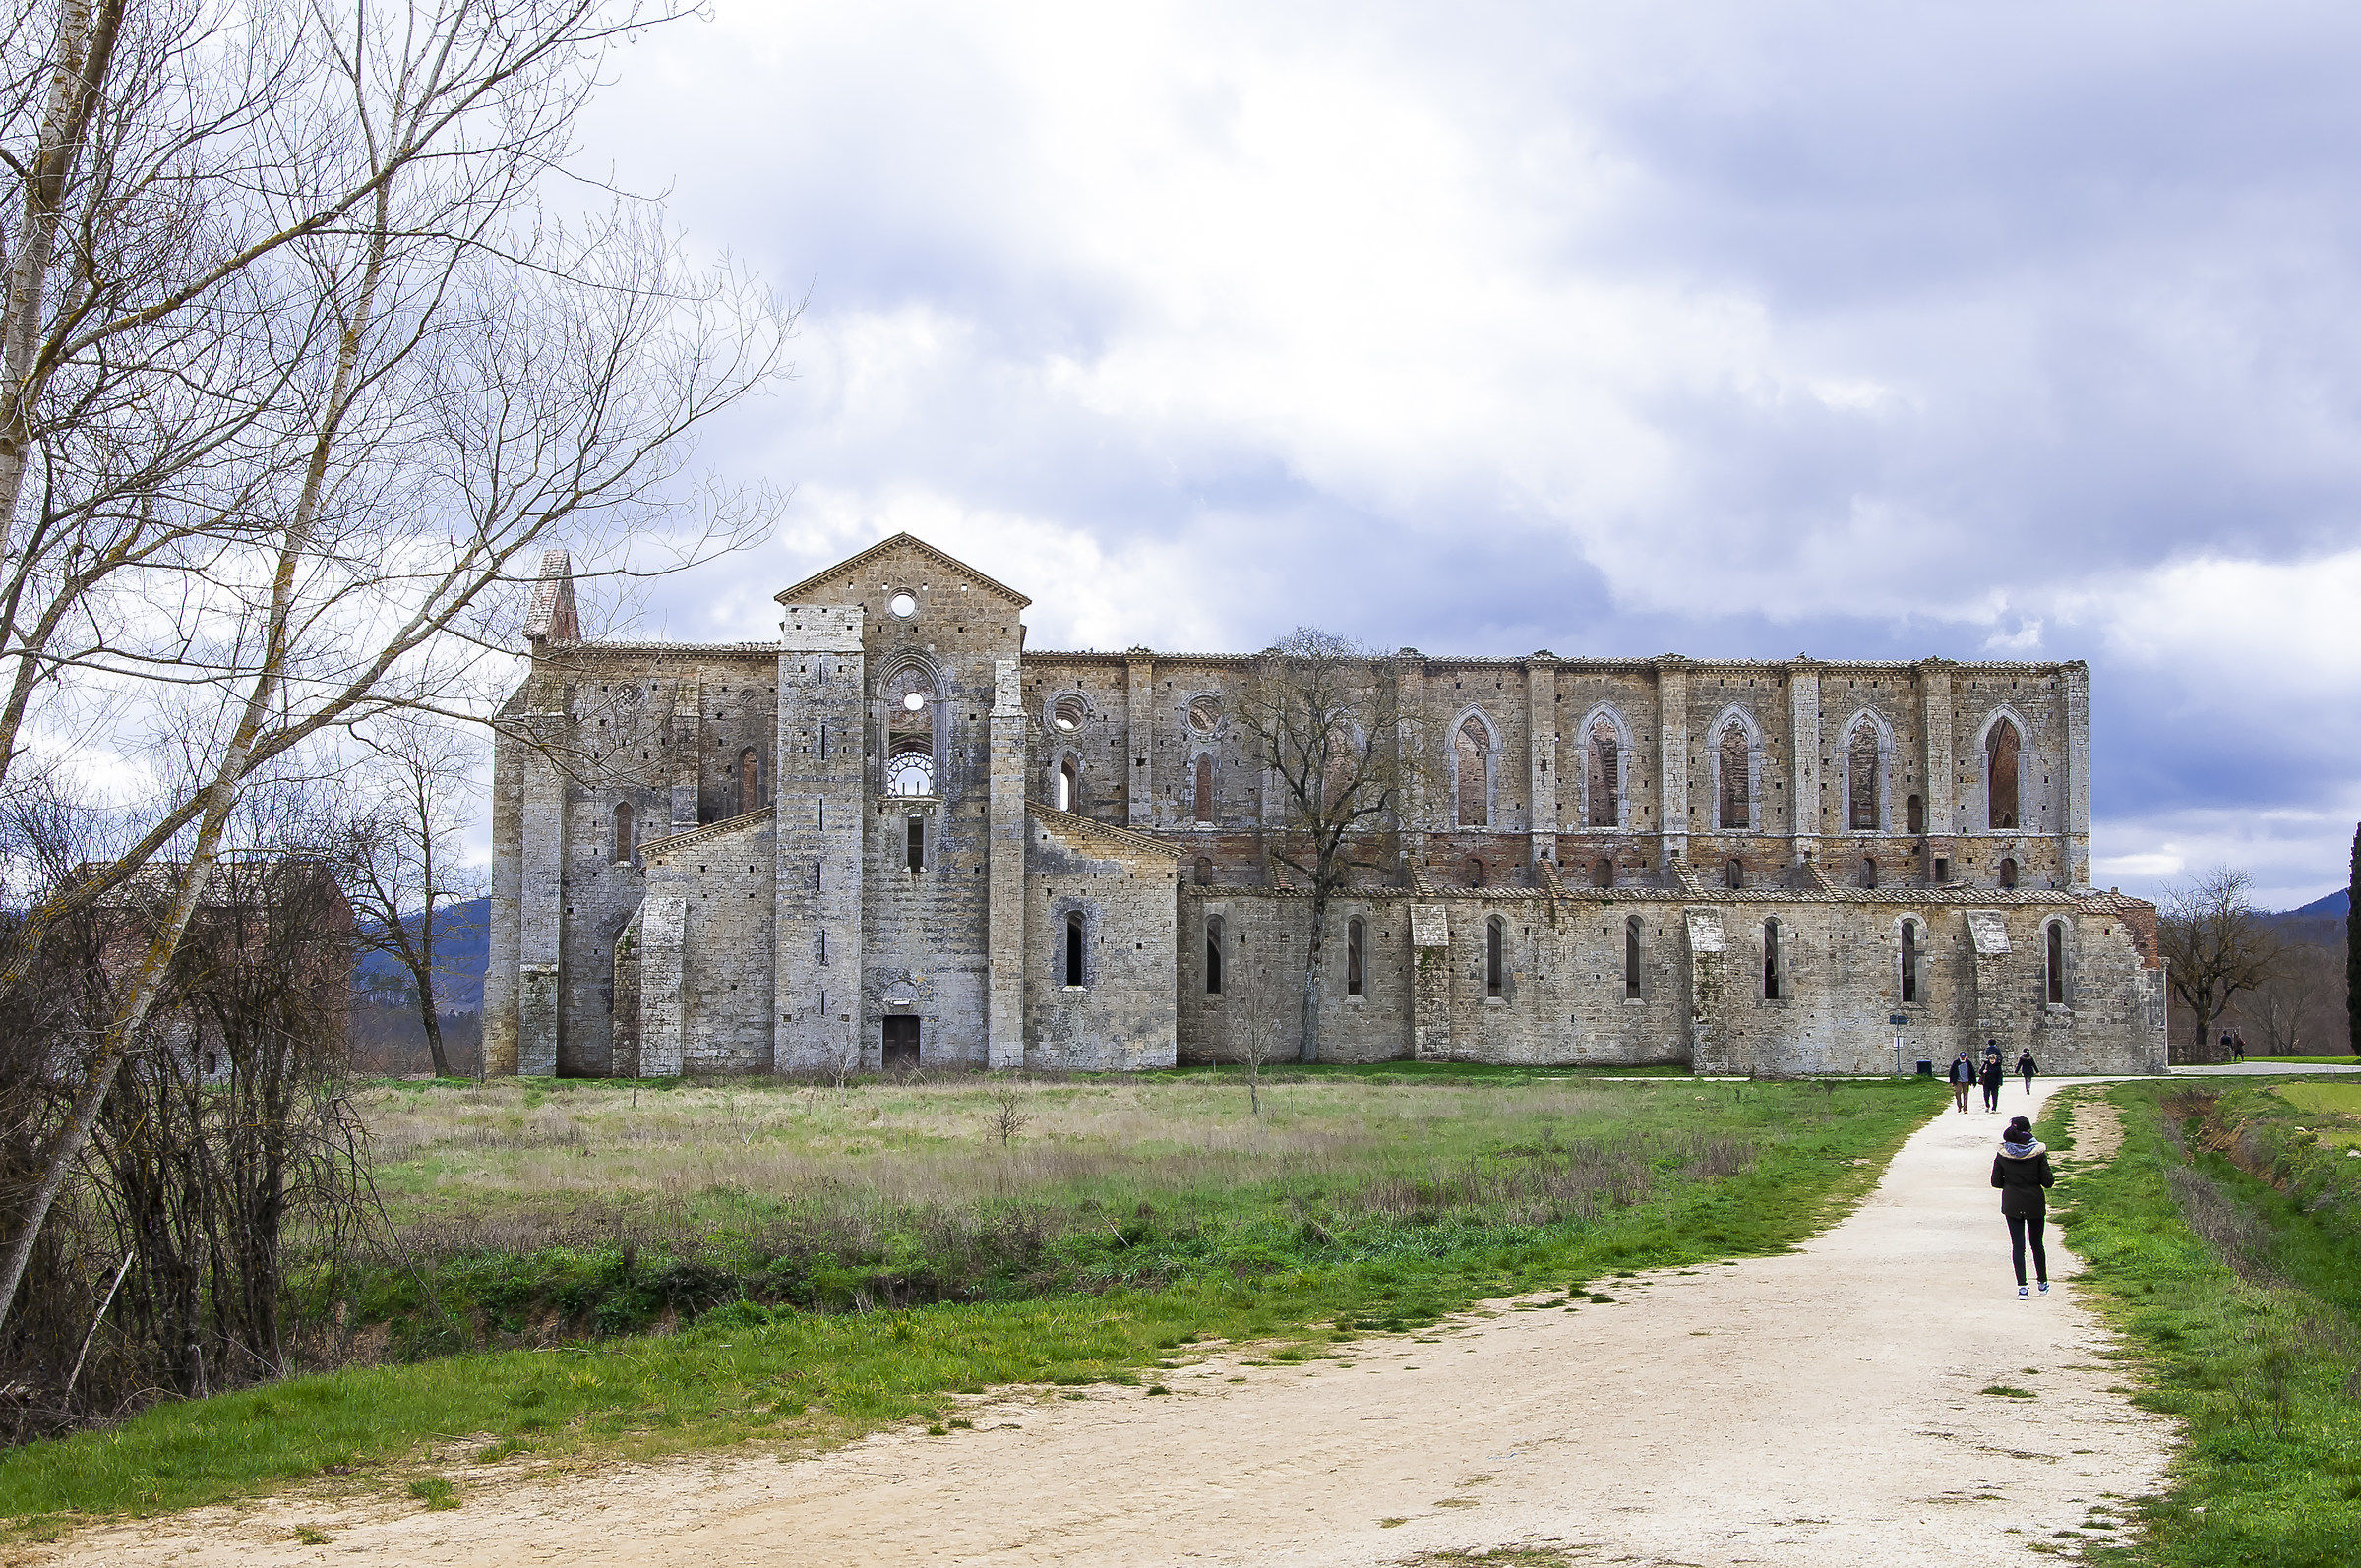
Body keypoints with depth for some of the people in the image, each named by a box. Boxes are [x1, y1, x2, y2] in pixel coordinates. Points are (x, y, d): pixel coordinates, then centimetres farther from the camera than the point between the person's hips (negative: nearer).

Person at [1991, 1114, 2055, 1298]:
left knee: (2017, 1245, 3)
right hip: (2035, 1204, 0)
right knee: (2037, 1243, 16)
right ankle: (2043, 1283, 27)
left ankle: (2022, 1286, -6)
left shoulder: (2002, 1154, -6)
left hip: (2012, 1205, 0)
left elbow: (1996, 1182, -1)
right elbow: (2048, 1181, -10)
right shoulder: (2038, 1152, -11)